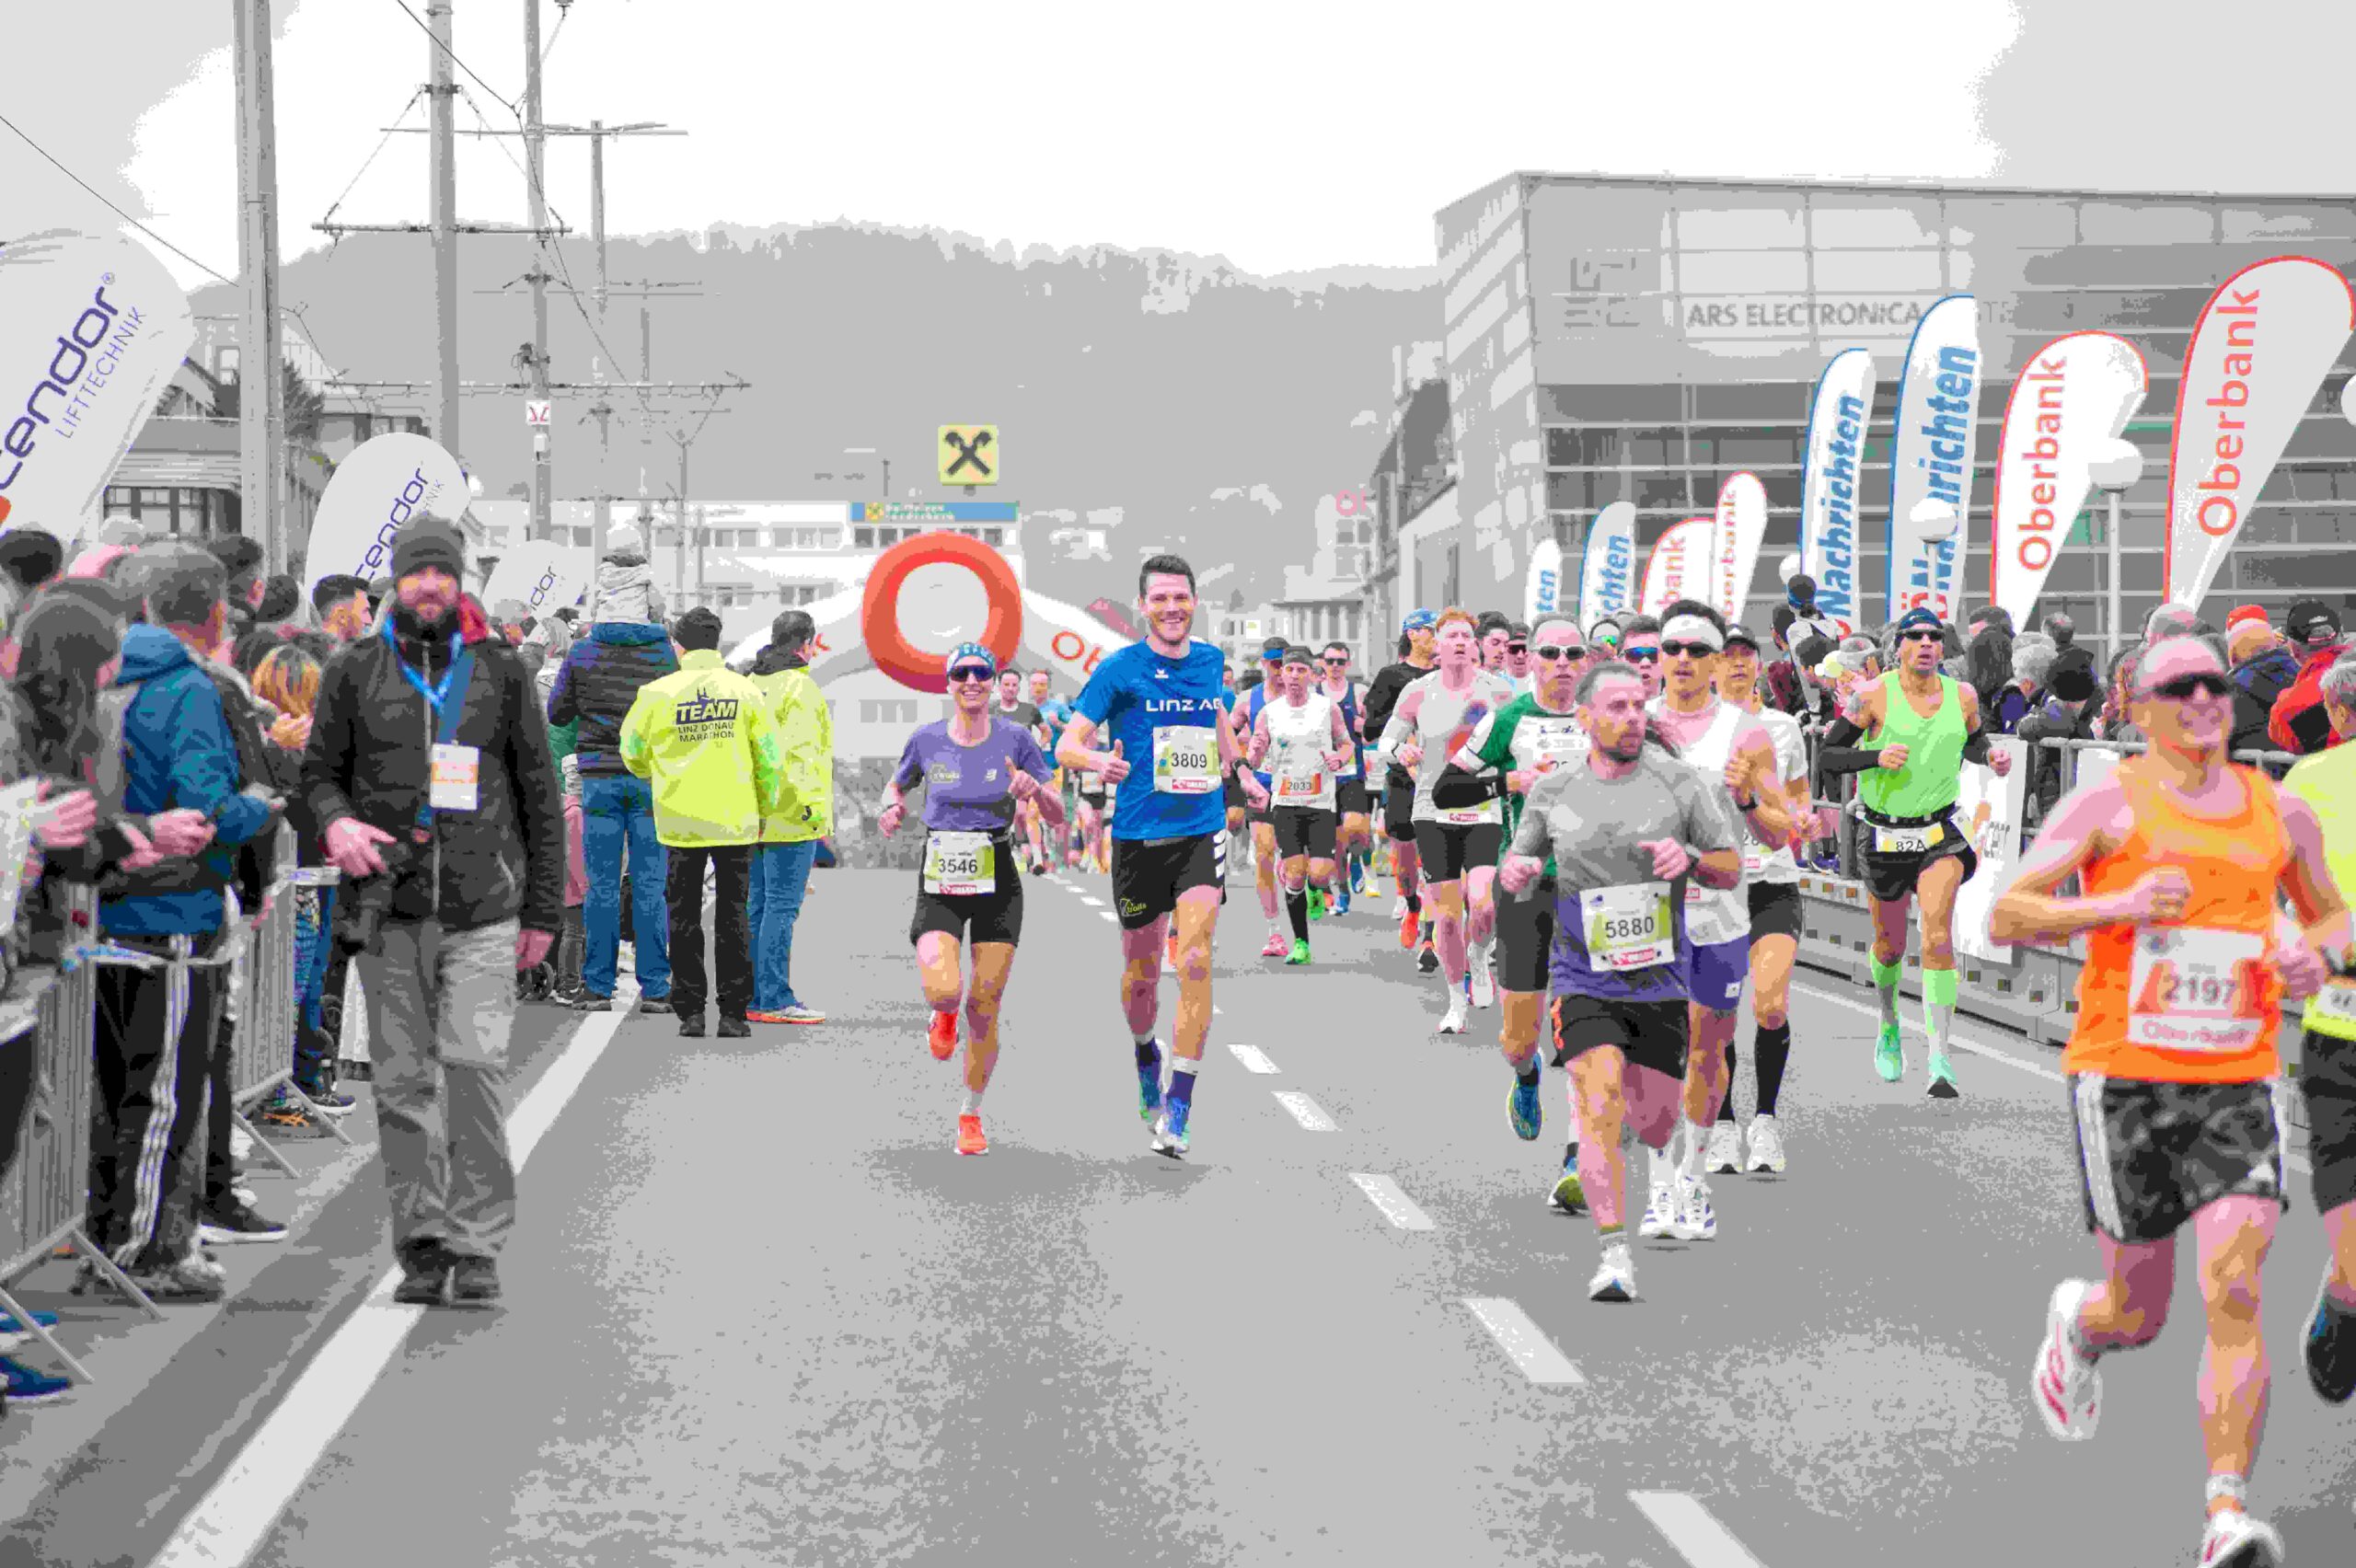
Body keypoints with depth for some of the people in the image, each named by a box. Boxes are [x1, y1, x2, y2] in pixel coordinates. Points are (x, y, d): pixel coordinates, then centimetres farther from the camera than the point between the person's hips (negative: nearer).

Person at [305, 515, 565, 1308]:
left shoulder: (500, 671, 8)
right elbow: (319, 768, 14)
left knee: (476, 1064, -13)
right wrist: (335, 821, -11)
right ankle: (422, 1248, 11)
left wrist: (544, 912, 7)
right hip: (389, 909, 1)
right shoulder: (355, 672, 8)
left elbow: (540, 795, 11)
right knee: (404, 1081, 3)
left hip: (483, 911, -1)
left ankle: (477, 1246, -7)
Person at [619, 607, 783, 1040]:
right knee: (733, 916, 8)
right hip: (736, 821, 1)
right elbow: (770, 760, 1)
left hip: (681, 823, -1)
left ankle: (690, 1012, 7)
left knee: (684, 918, 8)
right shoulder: (745, 691, -1)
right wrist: (763, 810, 15)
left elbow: (632, 753, 7)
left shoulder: (658, 693, -4)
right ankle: (734, 1012, 6)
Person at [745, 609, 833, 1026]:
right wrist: (814, 811, -18)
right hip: (790, 818, -8)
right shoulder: (798, 687, -11)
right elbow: (800, 753, -19)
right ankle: (775, 1000, -6)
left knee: (758, 904, 12)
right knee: (782, 905, -6)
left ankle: (752, 997, 16)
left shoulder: (750, 684, 15)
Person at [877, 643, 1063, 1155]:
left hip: (997, 885, 0)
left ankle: (971, 1114, 18)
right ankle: (945, 1015, 18)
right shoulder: (926, 739, 1)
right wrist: (890, 811, -2)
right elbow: (897, 786, 21)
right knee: (943, 990, -22)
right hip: (939, 884, 0)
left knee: (984, 1006, -1)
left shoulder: (1015, 738, -3)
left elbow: (1058, 817, -1)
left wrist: (1035, 789, -22)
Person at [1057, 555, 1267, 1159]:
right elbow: (1066, 744, -8)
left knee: (1194, 960, -15)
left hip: (1202, 830, 1)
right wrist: (1096, 759, -29)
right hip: (1138, 835, -1)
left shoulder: (1210, 660, 7)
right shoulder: (1119, 669, -5)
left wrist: (1241, 775, 30)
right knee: (1141, 971, 9)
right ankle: (1145, 1055, 43)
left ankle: (1178, 1106, -13)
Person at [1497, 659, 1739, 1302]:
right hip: (1584, 978, -1)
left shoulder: (1676, 780, -2)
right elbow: (1519, 862, 15)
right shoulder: (1553, 791, 1)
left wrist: (1689, 858, -17)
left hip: (1661, 978, 1)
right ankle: (1615, 1257, -17)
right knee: (1599, 1107, -19)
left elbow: (1732, 869, 4)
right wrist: (1516, 873, -9)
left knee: (1655, 1125, 7)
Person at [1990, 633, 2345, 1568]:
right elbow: (2006, 914, -5)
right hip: (2123, 1077, -2)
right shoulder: (2110, 803, 0)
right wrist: (2117, 905, -19)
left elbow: (2331, 914, 27)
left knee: (2235, 1289, -15)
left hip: (2237, 1081, 2)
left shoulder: (2281, 813, 11)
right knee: (2139, 1312, 6)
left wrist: (2311, 954, 3)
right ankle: (2079, 1323, 44)